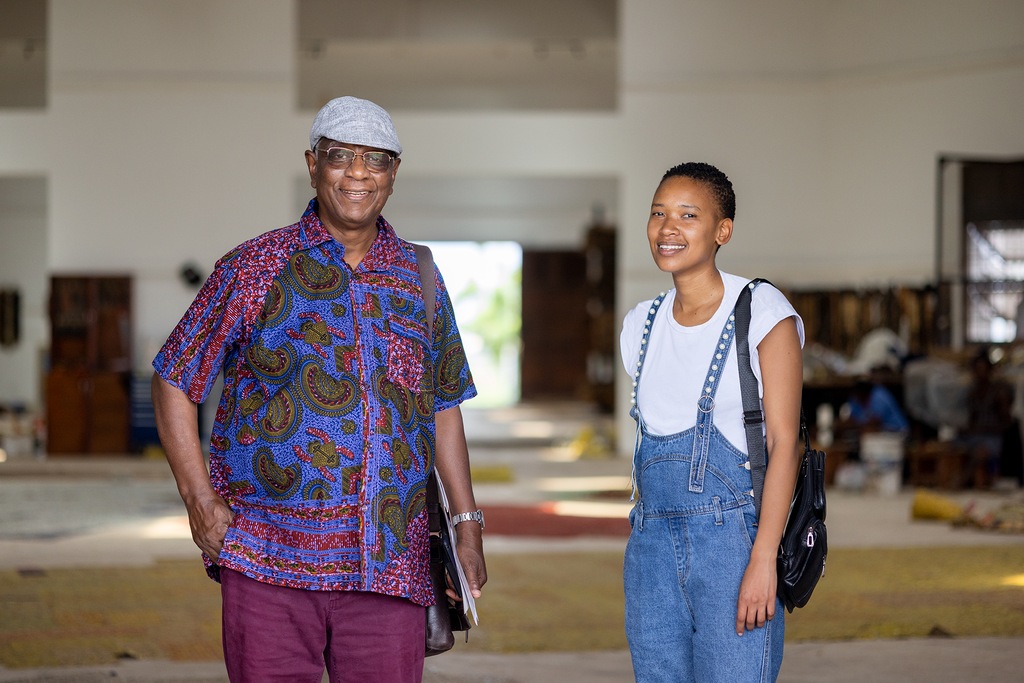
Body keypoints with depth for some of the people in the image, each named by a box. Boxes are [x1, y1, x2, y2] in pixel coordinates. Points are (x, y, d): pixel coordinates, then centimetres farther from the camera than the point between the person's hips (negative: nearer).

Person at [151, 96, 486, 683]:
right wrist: (200, 499, -5)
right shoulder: (257, 267, 2)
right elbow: (174, 381, 4)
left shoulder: (419, 279, 13)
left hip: (389, 568, 3)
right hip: (270, 565, -3)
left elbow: (443, 407, 21)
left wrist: (469, 524, 16)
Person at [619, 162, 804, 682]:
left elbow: (783, 442, -9)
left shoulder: (762, 312, -4)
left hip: (732, 538, -5)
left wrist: (763, 560, -16)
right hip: (651, 542, 6)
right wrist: (643, 536, 15)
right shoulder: (641, 324, 14)